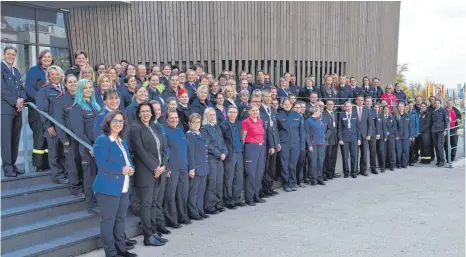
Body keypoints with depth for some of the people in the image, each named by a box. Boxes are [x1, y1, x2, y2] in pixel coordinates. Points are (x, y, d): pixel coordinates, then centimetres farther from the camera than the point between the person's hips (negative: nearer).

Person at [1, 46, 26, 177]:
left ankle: (13, 164, 15)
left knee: (15, 139, 8)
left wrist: (21, 100, -3)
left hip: (17, 109, 7)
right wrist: (15, 101, -13)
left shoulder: (16, 71, 21)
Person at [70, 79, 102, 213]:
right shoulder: (77, 108, -6)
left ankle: (100, 201, 20)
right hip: (88, 147, -6)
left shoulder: (96, 105, 14)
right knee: (90, 175, 1)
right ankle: (91, 204, 12)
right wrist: (90, 147, -17)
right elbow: (79, 131, -12)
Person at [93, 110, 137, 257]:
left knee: (120, 219, 15)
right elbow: (102, 165, -20)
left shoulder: (122, 142, 16)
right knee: (108, 220, 1)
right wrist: (122, 170, -18)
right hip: (108, 188, -8)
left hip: (123, 188, 9)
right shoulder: (102, 140, -10)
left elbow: (128, 160, 19)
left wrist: (131, 169, -3)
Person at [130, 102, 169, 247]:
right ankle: (148, 237, 4)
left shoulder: (156, 127, 13)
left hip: (159, 171, 7)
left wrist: (163, 165, -4)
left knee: (154, 203, 11)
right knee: (146, 204, -2)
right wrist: (154, 168, -14)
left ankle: (154, 233, 17)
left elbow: (163, 147, 11)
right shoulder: (135, 128, -7)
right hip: (146, 172, -7)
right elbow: (140, 151, -14)